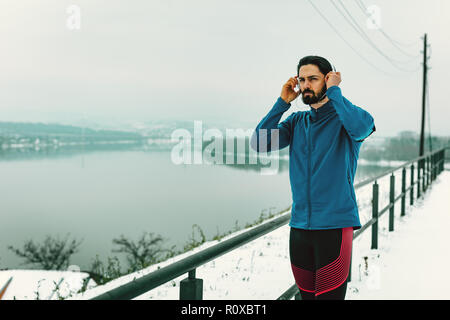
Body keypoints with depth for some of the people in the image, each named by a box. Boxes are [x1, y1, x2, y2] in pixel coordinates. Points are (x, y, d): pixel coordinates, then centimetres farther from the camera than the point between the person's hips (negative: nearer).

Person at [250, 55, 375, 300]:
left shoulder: (343, 117, -2)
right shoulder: (297, 121, 12)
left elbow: (363, 126, -27)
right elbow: (259, 143, 2)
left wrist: (334, 92, -14)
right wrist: (282, 102, 0)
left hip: (334, 226, -5)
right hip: (299, 225, 5)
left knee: (328, 295, -5)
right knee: (306, 294, 14)